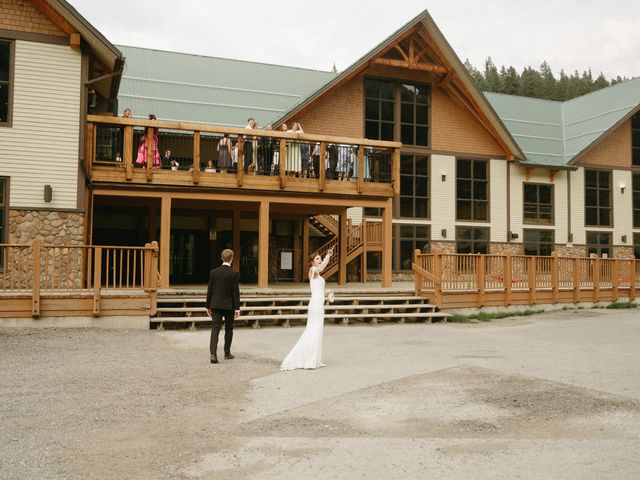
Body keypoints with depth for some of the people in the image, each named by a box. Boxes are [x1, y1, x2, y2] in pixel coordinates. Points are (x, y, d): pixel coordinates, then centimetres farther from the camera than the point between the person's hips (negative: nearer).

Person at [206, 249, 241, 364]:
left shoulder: (213, 272, 0)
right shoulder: (233, 274, -9)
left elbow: (209, 290, 3)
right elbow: (235, 292, -10)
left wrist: (208, 306, 11)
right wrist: (237, 308, -5)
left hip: (215, 305, 2)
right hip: (229, 305, -2)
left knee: (215, 329, -1)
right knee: (229, 329, 14)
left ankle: (213, 354, -16)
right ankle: (227, 353, 22)